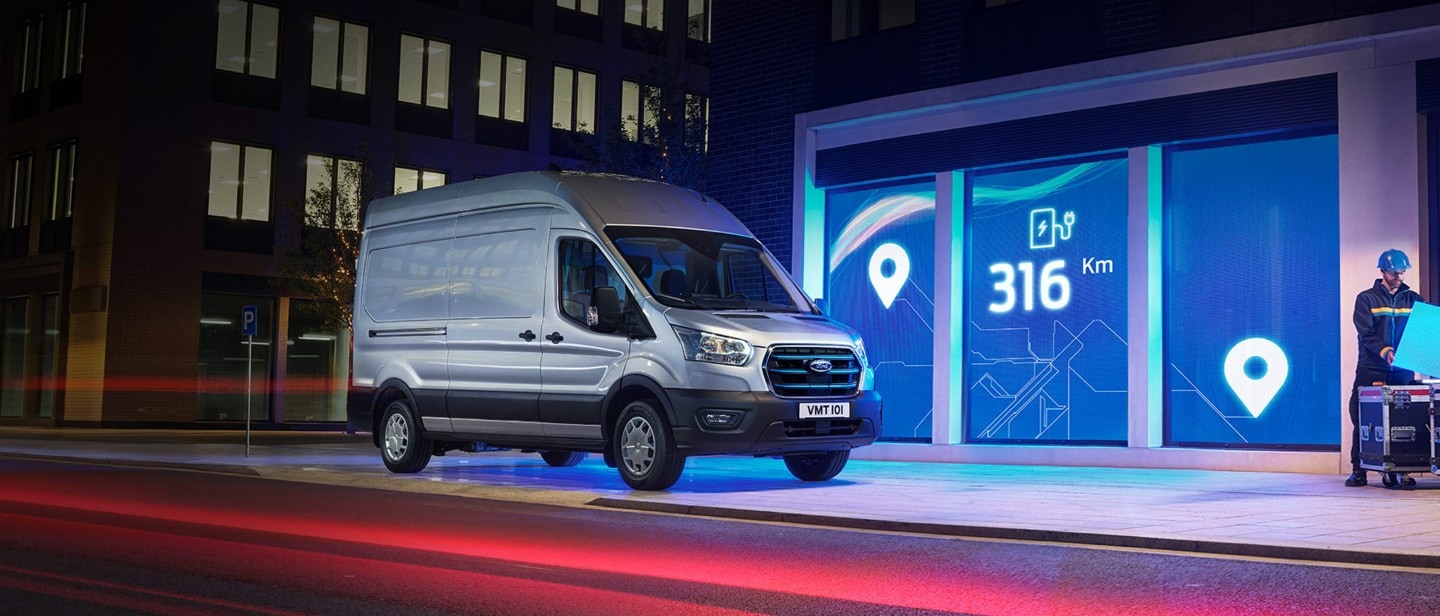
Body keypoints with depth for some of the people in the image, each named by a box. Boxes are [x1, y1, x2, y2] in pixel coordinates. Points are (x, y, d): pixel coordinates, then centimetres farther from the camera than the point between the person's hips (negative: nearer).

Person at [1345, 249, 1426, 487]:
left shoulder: (1413, 299, 12)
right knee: (1362, 420, -3)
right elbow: (1366, 333, -9)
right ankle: (1358, 470, 3)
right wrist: (1385, 351, -26)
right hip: (1371, 371, -2)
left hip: (1403, 371, 2)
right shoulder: (1366, 299, 3)